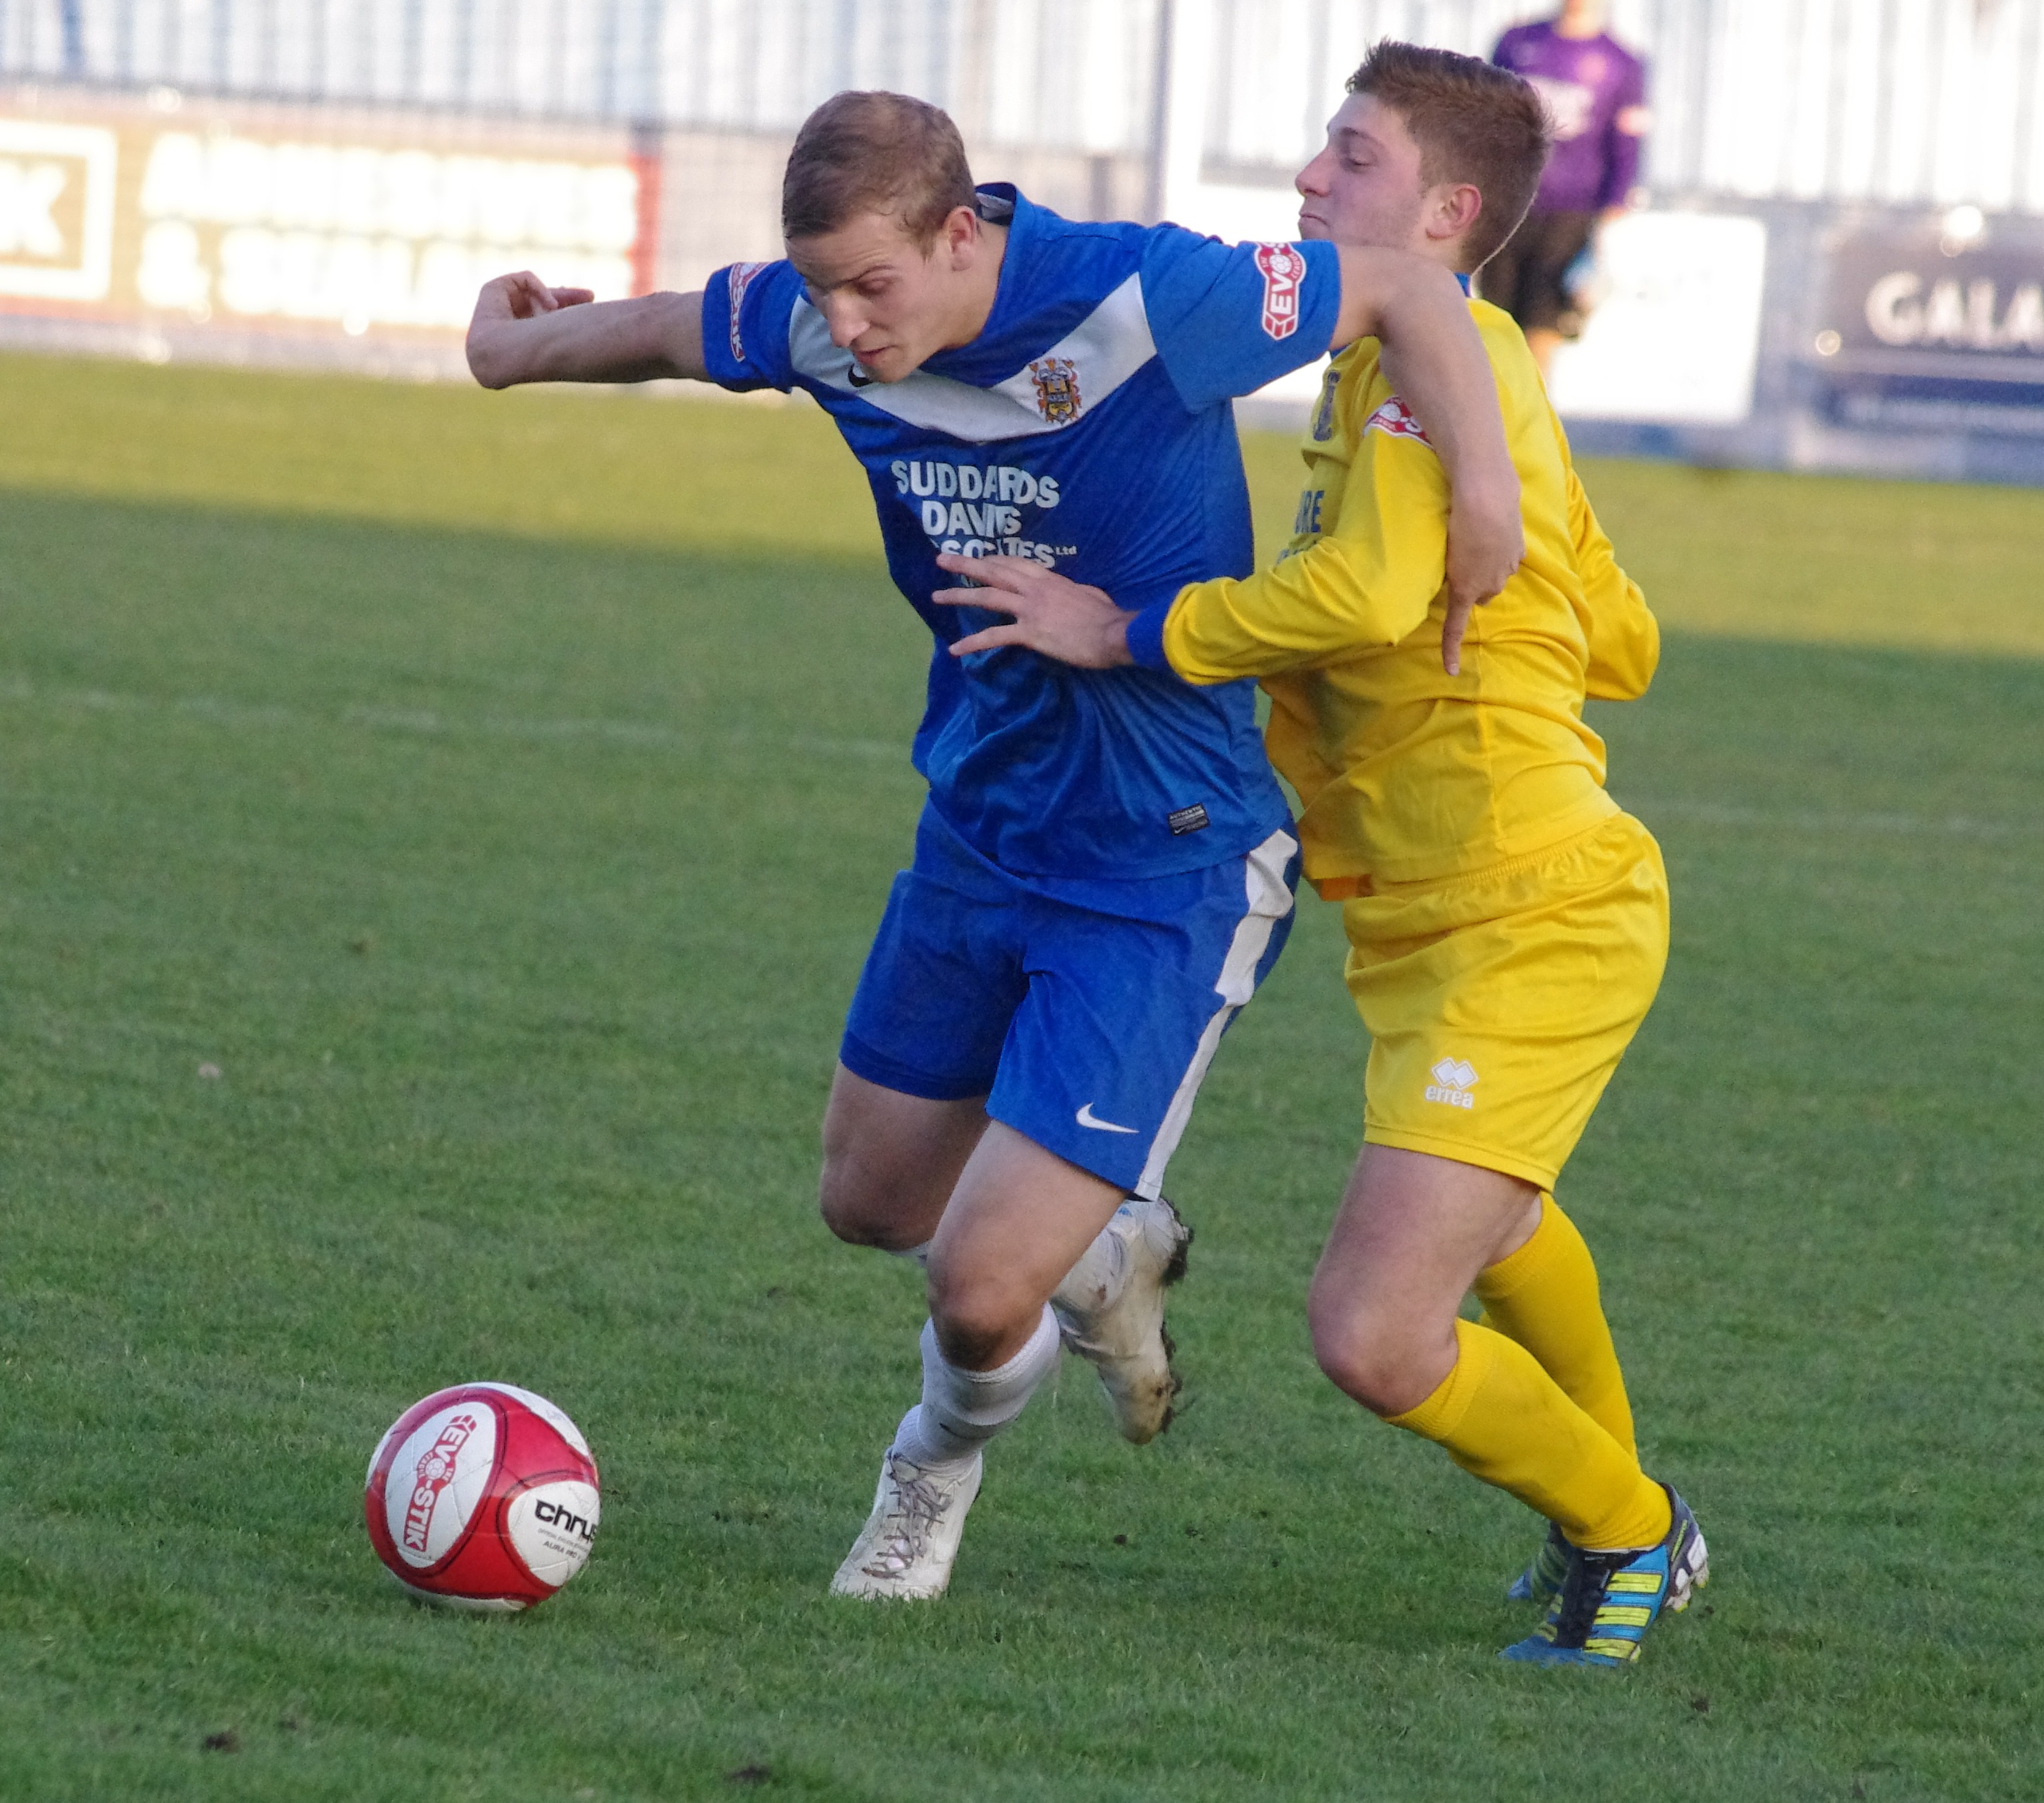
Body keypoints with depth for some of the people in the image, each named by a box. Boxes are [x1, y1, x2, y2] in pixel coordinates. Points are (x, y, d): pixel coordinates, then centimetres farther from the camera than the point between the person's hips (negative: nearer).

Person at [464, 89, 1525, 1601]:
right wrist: (522, 345, 30)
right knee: (874, 1198, 20)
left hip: (1165, 875, -7)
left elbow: (1407, 289, -17)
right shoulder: (821, 323, -10)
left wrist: (1485, 489, -28)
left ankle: (945, 1462, 26)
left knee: (980, 1288, -10)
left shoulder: (1140, 304, -27)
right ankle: (1109, 1253, 51)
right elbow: (669, 331, 13)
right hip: (978, 833, 7)